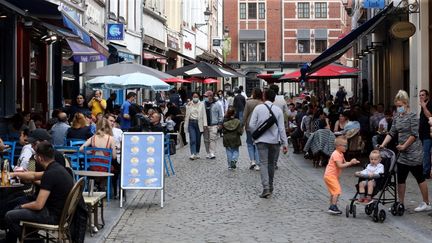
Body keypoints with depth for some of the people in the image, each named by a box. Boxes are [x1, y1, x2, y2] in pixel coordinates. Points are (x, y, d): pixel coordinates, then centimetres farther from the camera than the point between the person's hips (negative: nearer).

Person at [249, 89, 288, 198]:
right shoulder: (278, 110, 0)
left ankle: (266, 188, -17)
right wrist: (285, 143, 2)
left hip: (262, 140, -2)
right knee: (271, 164, 15)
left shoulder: (258, 108, -3)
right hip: (274, 140, 2)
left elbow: (251, 125, -6)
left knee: (264, 163, -4)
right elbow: (281, 128, -2)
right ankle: (270, 187, 26)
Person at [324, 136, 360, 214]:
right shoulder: (336, 154, -19)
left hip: (332, 176, 11)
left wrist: (352, 162, -2)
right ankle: (333, 207, -18)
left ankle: (331, 207, 23)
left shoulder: (340, 154, 14)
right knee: (337, 191, -16)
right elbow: (340, 166, -26)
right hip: (330, 176, -11)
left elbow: (344, 163, 14)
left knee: (334, 191, 16)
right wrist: (350, 163, -26)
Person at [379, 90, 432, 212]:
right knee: (400, 179, 6)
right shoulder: (396, 117, 10)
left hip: (413, 153, -7)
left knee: (420, 178, 2)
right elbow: (391, 133, 8)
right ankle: (401, 203, 15)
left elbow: (414, 134, -14)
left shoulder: (412, 116, -10)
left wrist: (404, 146, -14)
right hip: (402, 154, 7)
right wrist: (383, 144, -4)